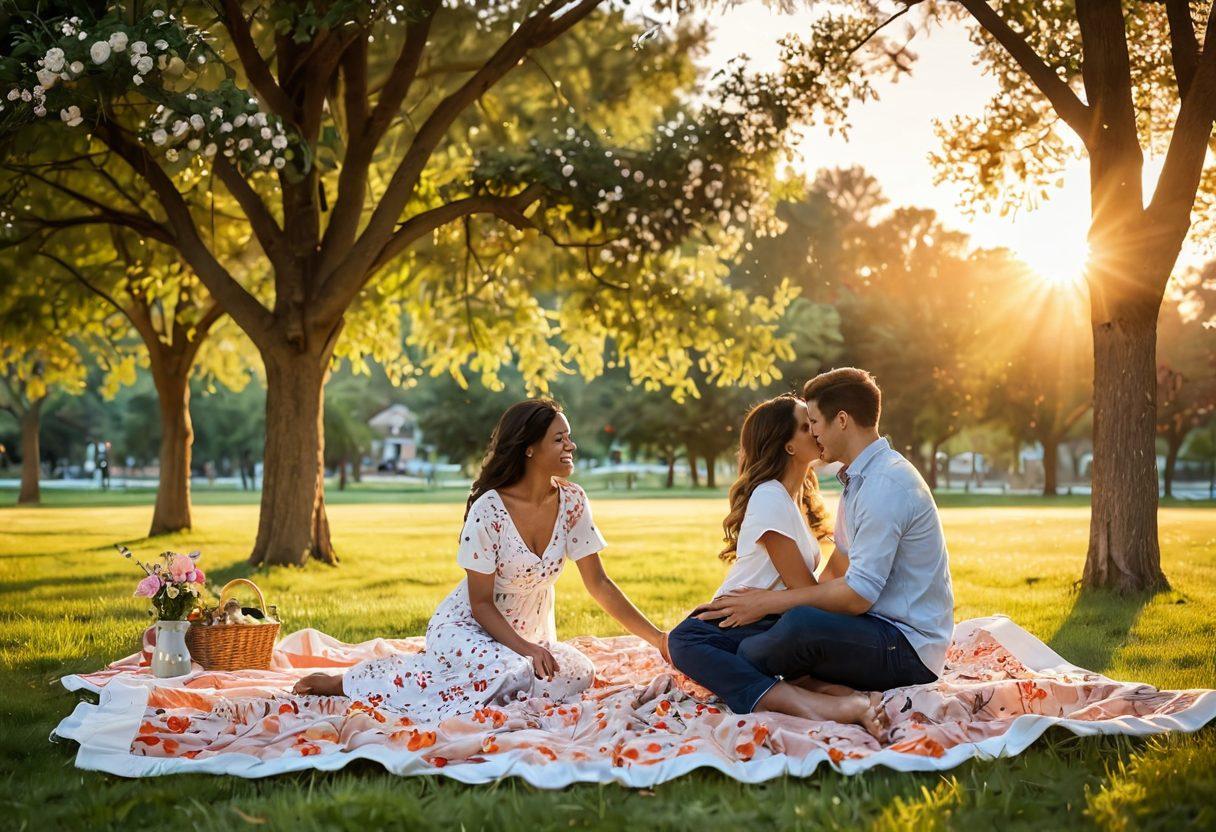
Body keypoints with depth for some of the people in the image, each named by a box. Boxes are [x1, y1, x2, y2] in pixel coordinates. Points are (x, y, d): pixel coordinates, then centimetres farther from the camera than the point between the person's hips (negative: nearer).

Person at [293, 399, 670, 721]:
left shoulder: (572, 502, -6)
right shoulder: (489, 510, -20)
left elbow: (599, 584, -1)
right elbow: (481, 604, -15)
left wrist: (657, 638, -8)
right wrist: (526, 649, -29)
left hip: (529, 634, 5)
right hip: (466, 627, -5)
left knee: (577, 674, -25)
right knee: (512, 673, -36)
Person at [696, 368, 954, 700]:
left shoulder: (885, 485, -19)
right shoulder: (859, 478, 15)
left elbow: (858, 595, -22)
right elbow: (838, 569, 18)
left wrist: (769, 602, -15)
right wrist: (770, 601, 8)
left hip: (909, 649, -10)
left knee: (802, 624, -33)